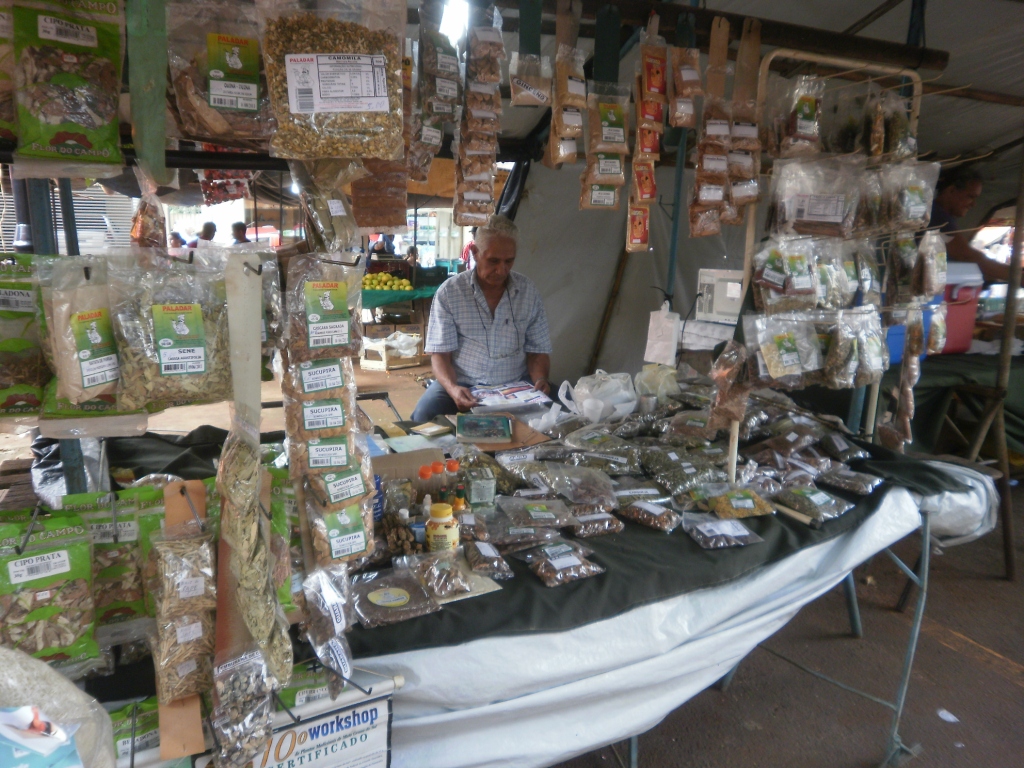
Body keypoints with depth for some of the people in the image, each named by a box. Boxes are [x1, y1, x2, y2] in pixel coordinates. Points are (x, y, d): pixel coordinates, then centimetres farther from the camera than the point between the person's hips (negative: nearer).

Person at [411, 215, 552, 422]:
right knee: (425, 416, -31)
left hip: (515, 386, 2)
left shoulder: (528, 291, 3)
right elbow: (440, 353, -6)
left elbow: (538, 350, 8)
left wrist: (540, 379, -13)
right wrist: (452, 388, -26)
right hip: (462, 384, -2)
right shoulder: (449, 292, -4)